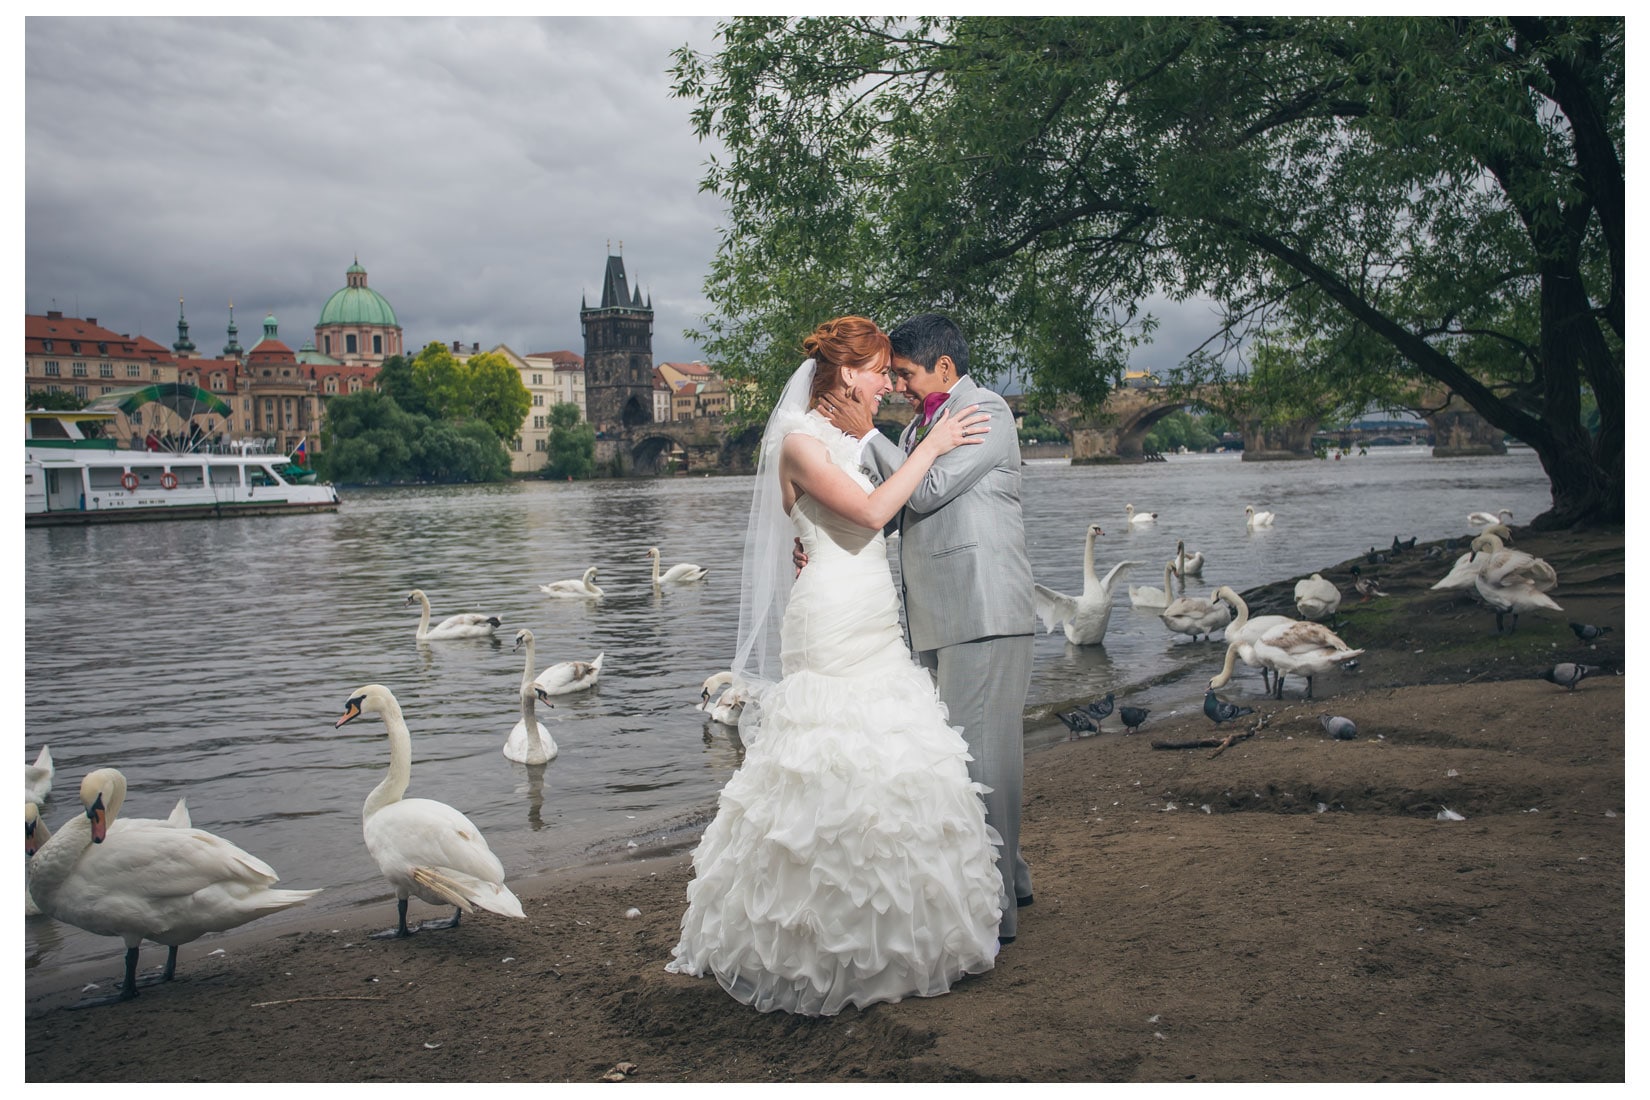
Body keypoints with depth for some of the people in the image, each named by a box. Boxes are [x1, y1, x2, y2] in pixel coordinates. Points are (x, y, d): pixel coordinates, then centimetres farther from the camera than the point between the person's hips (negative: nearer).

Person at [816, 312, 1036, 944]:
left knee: (977, 757, -8)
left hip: (982, 617, -9)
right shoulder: (920, 425, 21)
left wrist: (866, 434, -7)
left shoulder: (986, 411, -5)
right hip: (936, 619, 9)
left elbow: (926, 491, -15)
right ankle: (1008, 876, 27)